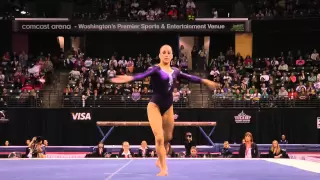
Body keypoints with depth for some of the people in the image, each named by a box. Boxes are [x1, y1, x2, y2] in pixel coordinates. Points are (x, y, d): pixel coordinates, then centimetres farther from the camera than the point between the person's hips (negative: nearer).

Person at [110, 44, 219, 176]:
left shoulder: (175, 71, 6)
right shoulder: (155, 69, -11)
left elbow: (189, 77, 16)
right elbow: (144, 75, -28)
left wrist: (204, 81, 19)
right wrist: (130, 78, -47)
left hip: (168, 107, 6)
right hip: (155, 106, -6)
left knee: (168, 137, 18)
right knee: (159, 137, -14)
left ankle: (160, 160, 41)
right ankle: (163, 168, -3)